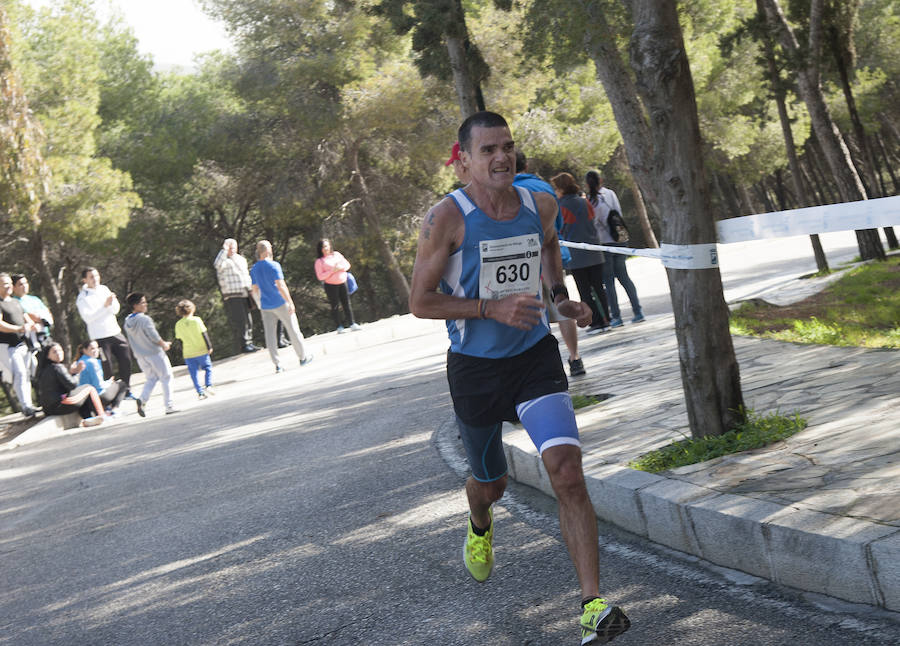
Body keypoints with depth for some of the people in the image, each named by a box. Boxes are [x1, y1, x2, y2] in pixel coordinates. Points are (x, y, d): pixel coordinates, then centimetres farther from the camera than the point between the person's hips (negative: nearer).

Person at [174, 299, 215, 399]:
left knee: (194, 373, 8)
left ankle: (200, 392, 5)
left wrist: (183, 352, 16)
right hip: (201, 350, -2)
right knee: (208, 368, 13)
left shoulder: (178, 324, -1)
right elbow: (204, 334, -9)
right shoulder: (197, 320, -9)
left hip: (188, 354, 2)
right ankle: (208, 385, -5)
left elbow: (179, 339, 6)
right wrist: (209, 346, -2)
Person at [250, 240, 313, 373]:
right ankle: (303, 356, 18)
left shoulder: (253, 269, 5)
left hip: (265, 306, 5)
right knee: (293, 330, 8)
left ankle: (277, 364, 0)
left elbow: (255, 290, 12)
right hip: (280, 303, -5)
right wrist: (290, 302, -16)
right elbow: (281, 286, -19)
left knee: (269, 335, 4)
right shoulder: (273, 265, -13)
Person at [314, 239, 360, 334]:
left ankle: (352, 324, 9)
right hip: (330, 286, -4)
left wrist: (340, 267, -12)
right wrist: (332, 271, -20)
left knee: (347, 304, 5)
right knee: (335, 306, 0)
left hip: (342, 282, 4)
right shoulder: (319, 261, -5)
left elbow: (347, 265, 10)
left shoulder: (336, 254, 8)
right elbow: (320, 276, -12)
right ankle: (339, 327, 5)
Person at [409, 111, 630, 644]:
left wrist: (561, 295, 9)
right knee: (491, 482, 16)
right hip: (476, 367, -2)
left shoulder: (540, 205, -1)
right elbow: (421, 302, -14)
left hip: (536, 356, 2)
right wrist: (493, 307, -24)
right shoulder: (449, 217, -15)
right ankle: (480, 527, 56)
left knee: (567, 469, -17)